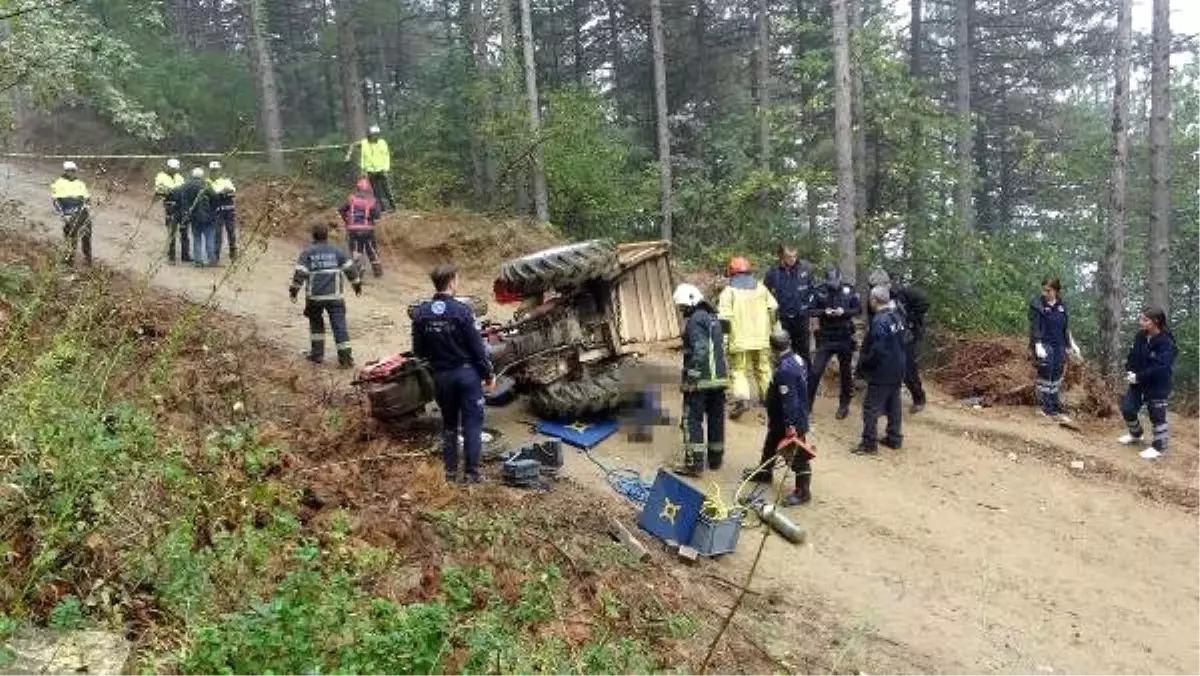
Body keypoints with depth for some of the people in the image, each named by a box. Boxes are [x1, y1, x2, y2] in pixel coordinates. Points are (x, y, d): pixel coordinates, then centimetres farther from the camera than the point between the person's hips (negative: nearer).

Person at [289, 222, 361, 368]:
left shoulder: (307, 252, -2)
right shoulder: (337, 251, 4)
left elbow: (300, 273, -7)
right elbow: (350, 269, 7)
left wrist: (294, 290, 1)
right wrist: (357, 284, 20)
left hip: (314, 296, 0)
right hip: (334, 296, 0)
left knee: (316, 323, 20)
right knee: (339, 325, -1)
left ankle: (317, 353, 21)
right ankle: (345, 356, -8)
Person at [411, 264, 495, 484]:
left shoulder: (420, 313, -4)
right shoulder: (462, 310, -16)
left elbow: (418, 351, 2)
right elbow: (477, 346, -13)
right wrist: (489, 373, -2)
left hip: (441, 375, 4)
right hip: (467, 372, -4)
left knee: (449, 423, 17)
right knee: (472, 423, 5)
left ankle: (450, 471, 21)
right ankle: (471, 472, 7)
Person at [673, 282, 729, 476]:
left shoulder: (695, 320, -12)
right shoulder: (713, 319, 16)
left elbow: (700, 350, -22)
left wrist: (692, 378, -20)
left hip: (701, 380, -9)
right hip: (719, 378, 9)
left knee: (692, 420, -4)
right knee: (716, 418, 15)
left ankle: (695, 463, -6)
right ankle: (715, 458, 25)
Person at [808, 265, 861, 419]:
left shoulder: (849, 290, -3)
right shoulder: (820, 291, -4)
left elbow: (859, 309, -1)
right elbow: (811, 310, -2)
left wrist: (844, 311, -18)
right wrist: (823, 312, -20)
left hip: (845, 338, 0)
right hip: (825, 338, 0)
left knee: (845, 373, 11)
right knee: (815, 372, -4)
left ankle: (844, 405, 26)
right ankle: (807, 404, 6)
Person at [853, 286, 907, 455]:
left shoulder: (879, 321, -23)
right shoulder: (896, 317, 6)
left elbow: (876, 350, -26)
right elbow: (901, 343, 13)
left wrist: (863, 364, -12)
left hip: (882, 372, -9)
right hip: (897, 370, 9)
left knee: (871, 407, -1)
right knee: (893, 405, 17)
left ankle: (869, 443, 3)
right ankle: (894, 439, 25)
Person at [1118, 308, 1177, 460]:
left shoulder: (1166, 343, -21)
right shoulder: (1140, 336, 0)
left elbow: (1160, 368, -26)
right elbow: (1133, 355, 8)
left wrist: (1138, 377, -24)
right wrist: (1129, 371, -9)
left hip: (1157, 386, -7)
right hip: (1138, 382, 7)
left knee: (1157, 415, 2)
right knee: (1127, 408, 13)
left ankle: (1159, 447, 16)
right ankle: (1135, 434, 38)